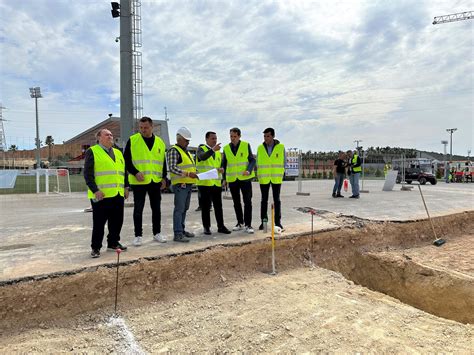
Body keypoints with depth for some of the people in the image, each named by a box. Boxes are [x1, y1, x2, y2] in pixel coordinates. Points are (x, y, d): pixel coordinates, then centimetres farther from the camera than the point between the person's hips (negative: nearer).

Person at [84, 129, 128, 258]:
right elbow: (88, 173, -8)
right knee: (99, 222, 0)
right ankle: (96, 248, 12)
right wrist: (95, 190, -16)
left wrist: (126, 187, 14)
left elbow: (124, 171, 23)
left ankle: (113, 243, 26)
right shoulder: (92, 151, -1)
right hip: (101, 195, -6)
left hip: (118, 194, 6)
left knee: (117, 221, 11)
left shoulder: (118, 153, 19)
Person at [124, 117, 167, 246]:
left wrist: (164, 178, 6)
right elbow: (126, 160, -3)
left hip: (156, 181, 3)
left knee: (156, 208, 10)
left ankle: (157, 233, 23)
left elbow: (163, 162, 13)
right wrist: (135, 172, -16)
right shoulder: (132, 140, -2)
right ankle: (138, 235, 13)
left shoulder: (160, 142, 9)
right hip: (138, 181, -3)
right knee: (138, 209, 3)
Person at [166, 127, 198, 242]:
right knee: (179, 209, -9)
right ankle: (178, 234, -8)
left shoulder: (186, 152, 21)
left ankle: (182, 229, 23)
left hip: (188, 184, 9)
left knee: (185, 209, 14)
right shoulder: (173, 150, -7)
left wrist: (195, 173, 9)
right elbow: (172, 168, -17)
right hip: (180, 184, -9)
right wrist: (187, 174, -25)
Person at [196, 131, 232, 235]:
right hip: (204, 183, -5)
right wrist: (213, 150, -39)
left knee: (218, 206, 9)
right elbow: (202, 157, -25)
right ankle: (206, 227, 11)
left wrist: (221, 169, 2)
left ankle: (221, 226, 17)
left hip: (217, 183, 6)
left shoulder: (218, 152, 18)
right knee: (206, 207, 2)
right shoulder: (201, 148, -2)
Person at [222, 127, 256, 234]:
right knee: (236, 202, 11)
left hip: (245, 178, -3)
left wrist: (249, 170, -18)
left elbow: (252, 160, 0)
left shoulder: (246, 145, 1)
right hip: (232, 179, 3)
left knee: (247, 201, -6)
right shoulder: (226, 148, 7)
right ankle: (240, 223, 23)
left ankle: (248, 225, 0)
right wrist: (224, 178, 7)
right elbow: (224, 164, 13)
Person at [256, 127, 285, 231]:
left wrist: (281, 175, 1)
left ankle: (278, 222, 10)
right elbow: (258, 162, 7)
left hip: (276, 178, -1)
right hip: (264, 178, 1)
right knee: (264, 200, 5)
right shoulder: (260, 148, 1)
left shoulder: (281, 147, -2)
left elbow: (283, 161, 4)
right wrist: (258, 176, 2)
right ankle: (263, 221, 13)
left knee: (277, 200, 3)